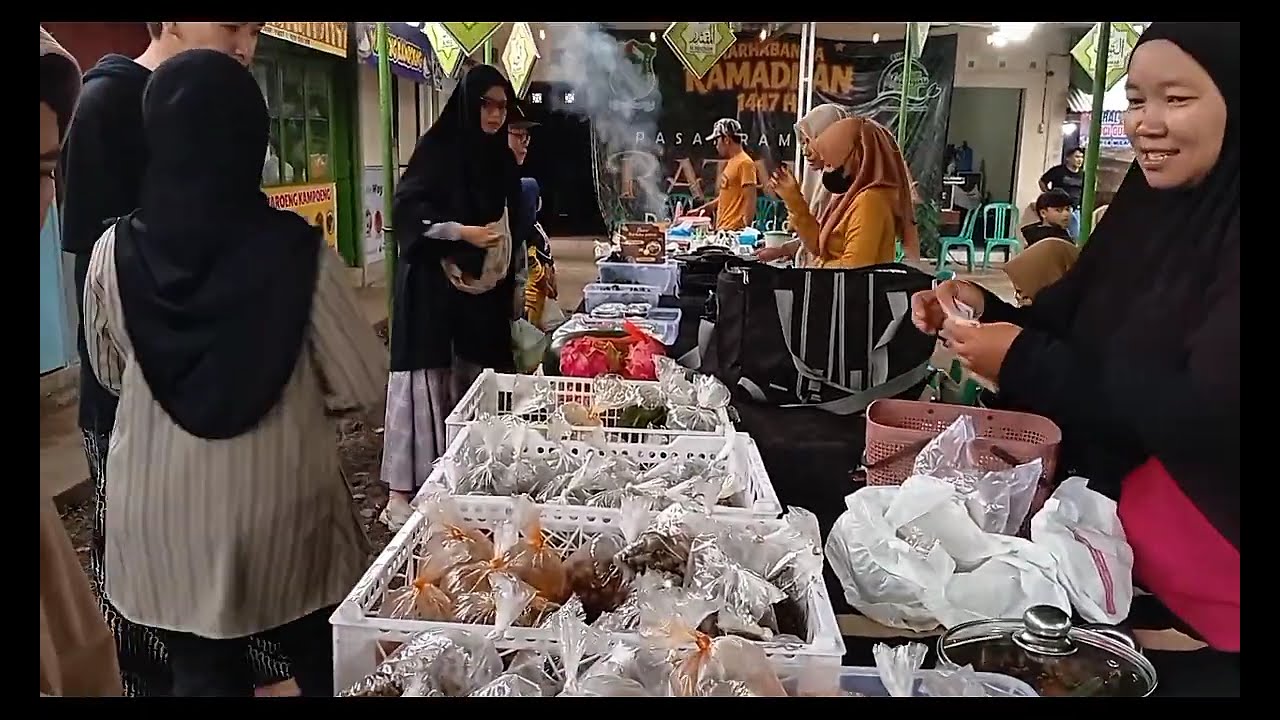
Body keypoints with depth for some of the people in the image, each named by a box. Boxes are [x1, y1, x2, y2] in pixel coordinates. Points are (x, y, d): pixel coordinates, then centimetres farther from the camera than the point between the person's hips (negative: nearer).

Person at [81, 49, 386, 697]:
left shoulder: (114, 251, -10)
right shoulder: (295, 249, -18)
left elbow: (110, 373, 7)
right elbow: (364, 385, -12)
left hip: (159, 522, 2)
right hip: (277, 512, -2)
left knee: (202, 673, 18)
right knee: (323, 667, 19)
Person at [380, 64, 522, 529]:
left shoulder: (500, 158, 12)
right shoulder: (437, 149, -7)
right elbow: (407, 211, -13)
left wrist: (512, 280, 16)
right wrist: (464, 232, -23)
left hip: (485, 288, 6)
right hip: (435, 286, -6)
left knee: (475, 380, 8)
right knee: (428, 381, -5)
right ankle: (403, 489, 2)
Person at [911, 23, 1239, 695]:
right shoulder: (1145, 208, 5)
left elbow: (1210, 416, -28)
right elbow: (1071, 330, 7)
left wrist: (1023, 362, -25)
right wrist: (983, 310, -12)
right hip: (1097, 508, 7)